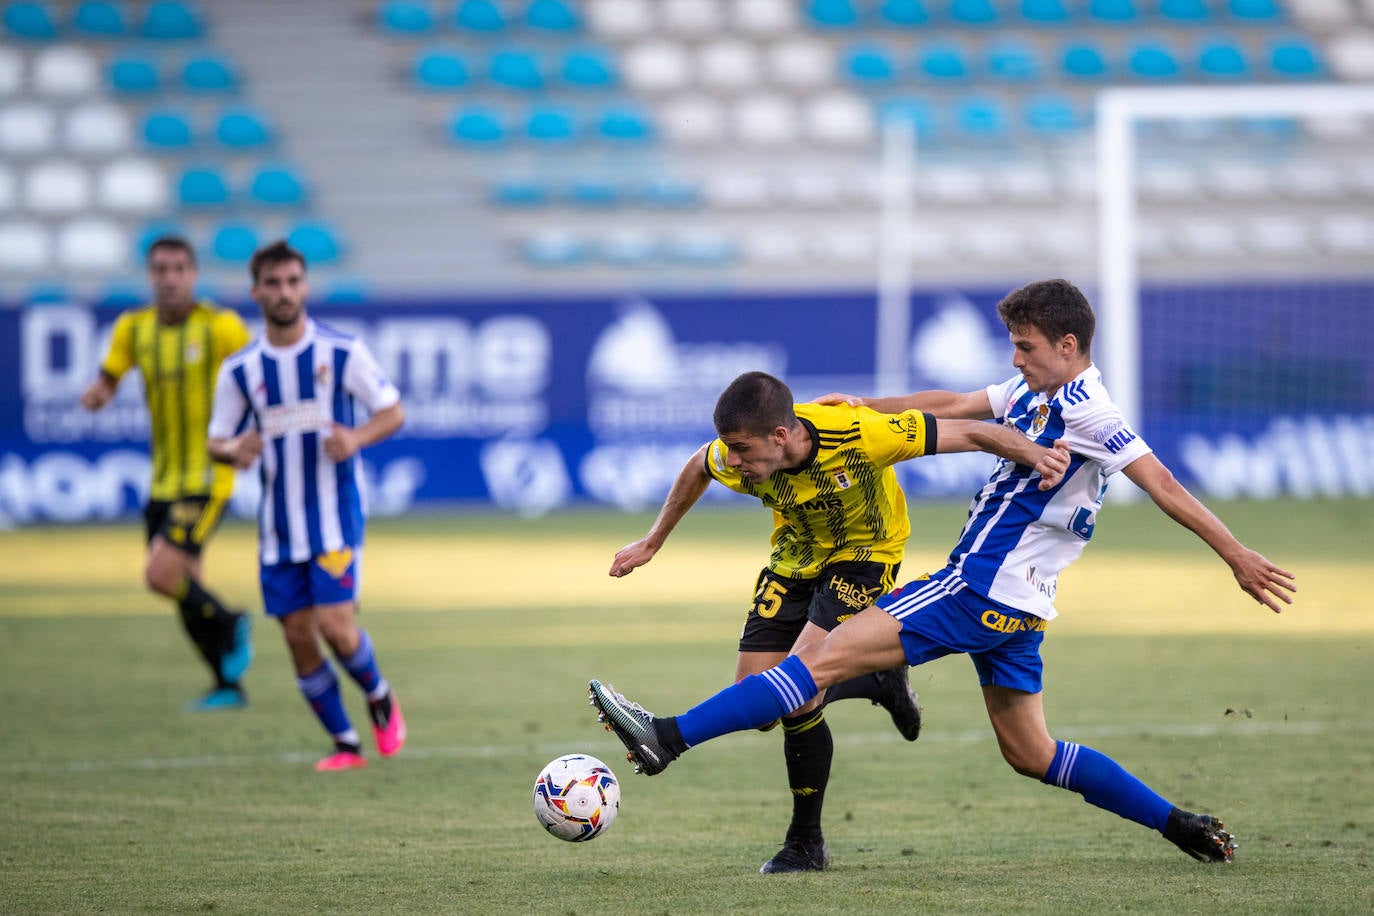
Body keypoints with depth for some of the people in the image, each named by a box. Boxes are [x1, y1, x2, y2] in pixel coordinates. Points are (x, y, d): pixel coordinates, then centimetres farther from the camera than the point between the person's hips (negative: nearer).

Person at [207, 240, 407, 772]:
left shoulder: (342, 352, -4)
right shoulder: (240, 369, 4)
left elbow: (393, 412, 0)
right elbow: (216, 440, 9)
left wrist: (356, 438, -21)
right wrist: (235, 450, -16)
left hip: (335, 517, -3)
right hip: (279, 524, 3)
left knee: (335, 624, -14)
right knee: (298, 635, 0)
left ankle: (380, 698, 16)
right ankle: (345, 745, 14)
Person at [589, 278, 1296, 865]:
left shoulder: (1088, 414, -12)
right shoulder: (1032, 392, 14)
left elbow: (1163, 486, -15)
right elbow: (951, 408, 25)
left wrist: (1237, 556, -16)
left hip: (980, 593, -10)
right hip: (1011, 606, 10)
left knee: (827, 657, -13)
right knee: (1029, 754, 16)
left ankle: (670, 736, -18)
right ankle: (1183, 827, 18)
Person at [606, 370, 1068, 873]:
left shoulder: (858, 435, -36)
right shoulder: (734, 460, -22)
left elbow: (971, 433, -29)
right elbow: (698, 468, 4)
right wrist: (652, 542, 12)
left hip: (864, 553, -5)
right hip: (794, 559, 5)